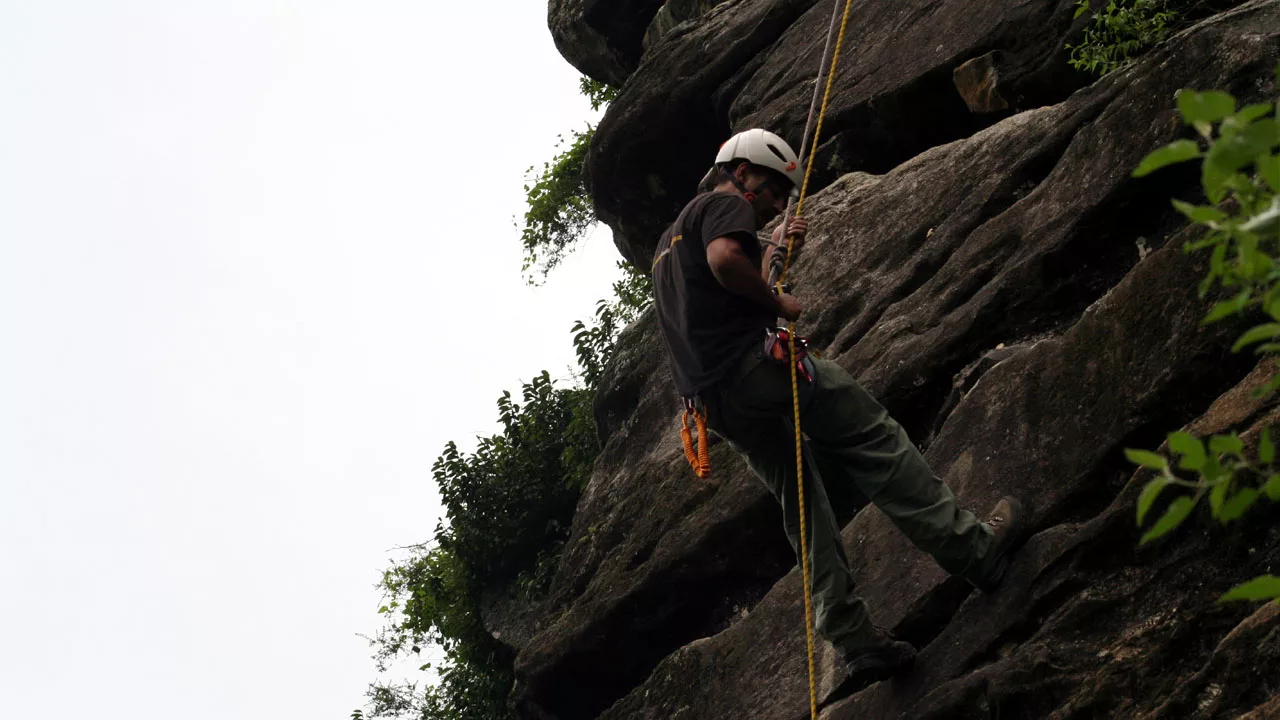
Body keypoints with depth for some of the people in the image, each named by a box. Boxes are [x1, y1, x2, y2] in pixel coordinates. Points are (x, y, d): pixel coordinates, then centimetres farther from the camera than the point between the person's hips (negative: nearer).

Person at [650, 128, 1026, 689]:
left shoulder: (669, 239, 31)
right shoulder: (726, 205, 1)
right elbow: (724, 259, -21)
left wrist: (774, 250, 37)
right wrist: (778, 302, -9)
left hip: (716, 402, 9)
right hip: (751, 363, -9)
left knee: (804, 506, 8)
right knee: (876, 441, -2)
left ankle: (853, 640, 1)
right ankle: (973, 549, -2)